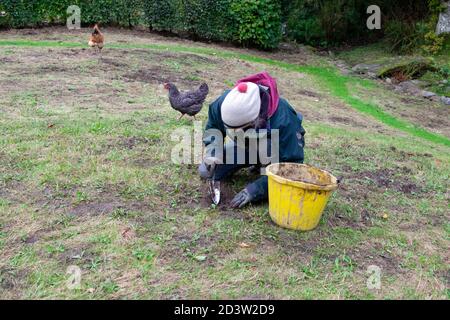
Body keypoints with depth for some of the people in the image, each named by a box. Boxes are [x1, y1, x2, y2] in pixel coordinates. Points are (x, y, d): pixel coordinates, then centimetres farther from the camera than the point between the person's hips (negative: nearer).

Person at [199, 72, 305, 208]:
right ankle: (256, 162, 13)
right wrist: (212, 151, -26)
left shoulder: (283, 121, -42)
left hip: (275, 152, -4)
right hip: (243, 146, 4)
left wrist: (255, 189, -41)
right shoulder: (225, 102, -30)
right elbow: (213, 126, -7)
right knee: (205, 172, -7)